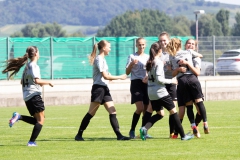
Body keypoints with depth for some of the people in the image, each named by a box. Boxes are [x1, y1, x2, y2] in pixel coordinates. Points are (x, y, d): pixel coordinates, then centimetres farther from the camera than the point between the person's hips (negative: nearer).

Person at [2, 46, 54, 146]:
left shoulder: (27, 66, 16)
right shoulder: (34, 66, -9)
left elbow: (22, 82, 24)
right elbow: (37, 80, -22)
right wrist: (48, 83, -7)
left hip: (26, 97, 9)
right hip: (34, 95, -9)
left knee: (36, 120, 13)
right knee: (40, 120, -4)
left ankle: (19, 117, -4)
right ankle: (32, 141, -10)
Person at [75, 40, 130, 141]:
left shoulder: (102, 59, 18)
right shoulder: (99, 59, -11)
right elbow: (105, 76, -15)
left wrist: (110, 77, 9)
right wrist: (120, 77, -9)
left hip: (104, 88, 9)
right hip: (98, 88, -9)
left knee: (113, 112, 0)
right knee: (91, 113, -6)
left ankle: (119, 135, -4)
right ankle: (79, 135, 0)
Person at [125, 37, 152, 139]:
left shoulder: (148, 57, 15)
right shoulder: (132, 57, 4)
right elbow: (127, 72, 1)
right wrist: (131, 64, -16)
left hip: (146, 83, 5)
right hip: (136, 83, -5)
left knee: (147, 109, 0)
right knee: (140, 108, -18)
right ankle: (132, 131, -7)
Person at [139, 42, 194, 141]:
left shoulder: (149, 62, 9)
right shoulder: (159, 62, -14)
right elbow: (159, 79, -19)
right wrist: (171, 81, -10)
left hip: (150, 92, 8)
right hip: (160, 91, -8)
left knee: (159, 114, 16)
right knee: (173, 111, 2)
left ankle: (145, 128, -6)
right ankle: (183, 135, 4)